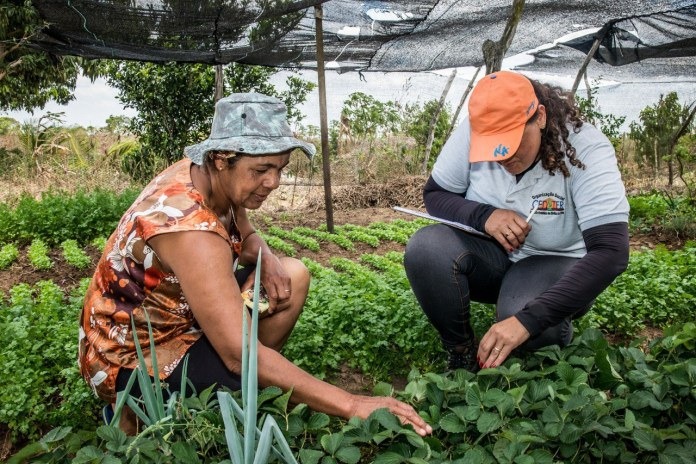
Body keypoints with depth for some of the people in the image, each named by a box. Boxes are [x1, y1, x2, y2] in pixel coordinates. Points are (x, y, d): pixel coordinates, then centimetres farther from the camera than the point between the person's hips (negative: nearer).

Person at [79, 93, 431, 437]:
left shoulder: (207, 177, -8)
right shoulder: (190, 229, -35)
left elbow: (246, 237, 12)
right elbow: (241, 355, -39)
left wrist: (268, 261, -13)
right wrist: (352, 405, -38)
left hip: (176, 319, 8)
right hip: (129, 363, -8)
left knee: (292, 276, 2)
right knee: (280, 384, -27)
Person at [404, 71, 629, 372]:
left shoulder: (587, 151, -24)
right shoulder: (473, 131, -16)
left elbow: (611, 253, -32)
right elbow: (434, 195, -2)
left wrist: (527, 321, -41)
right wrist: (483, 215, -27)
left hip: (556, 264, -3)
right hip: (489, 255, 3)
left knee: (526, 318, -37)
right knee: (424, 248, -28)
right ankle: (461, 354, -7)